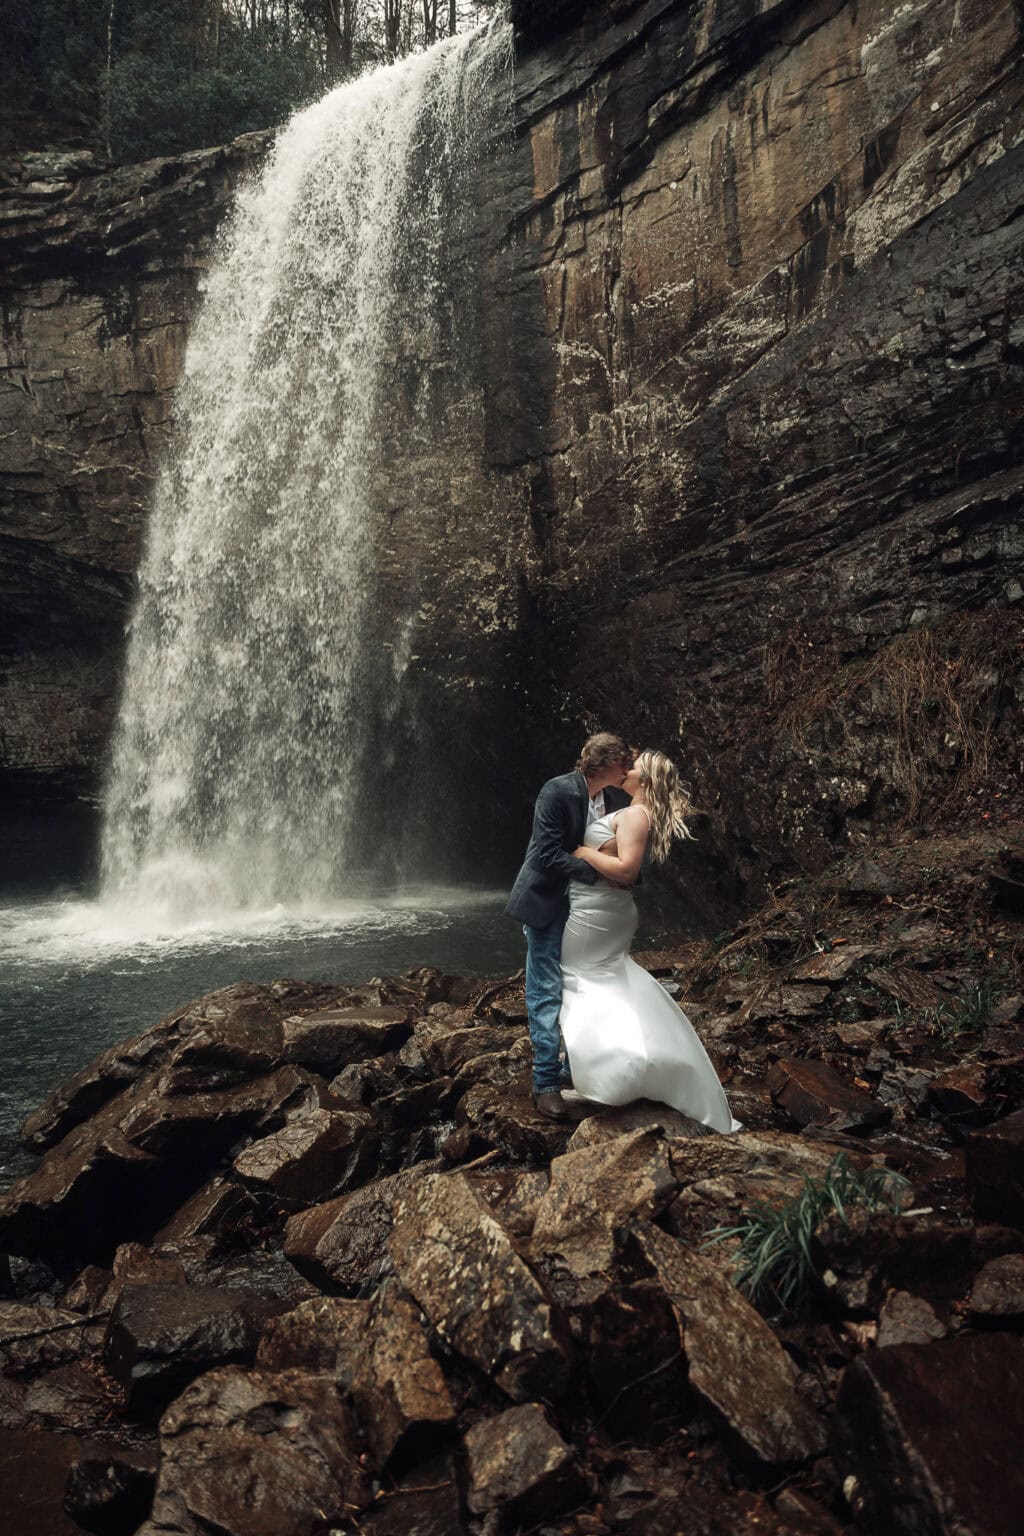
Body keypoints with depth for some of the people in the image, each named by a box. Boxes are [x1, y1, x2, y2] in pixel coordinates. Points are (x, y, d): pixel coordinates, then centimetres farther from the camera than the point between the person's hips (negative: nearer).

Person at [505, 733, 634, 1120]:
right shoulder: (558, 791, -20)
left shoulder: (614, 797, 1)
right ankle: (546, 1083, 4)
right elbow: (549, 855, -24)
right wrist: (598, 872, -27)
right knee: (547, 993, -3)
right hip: (546, 904, -7)